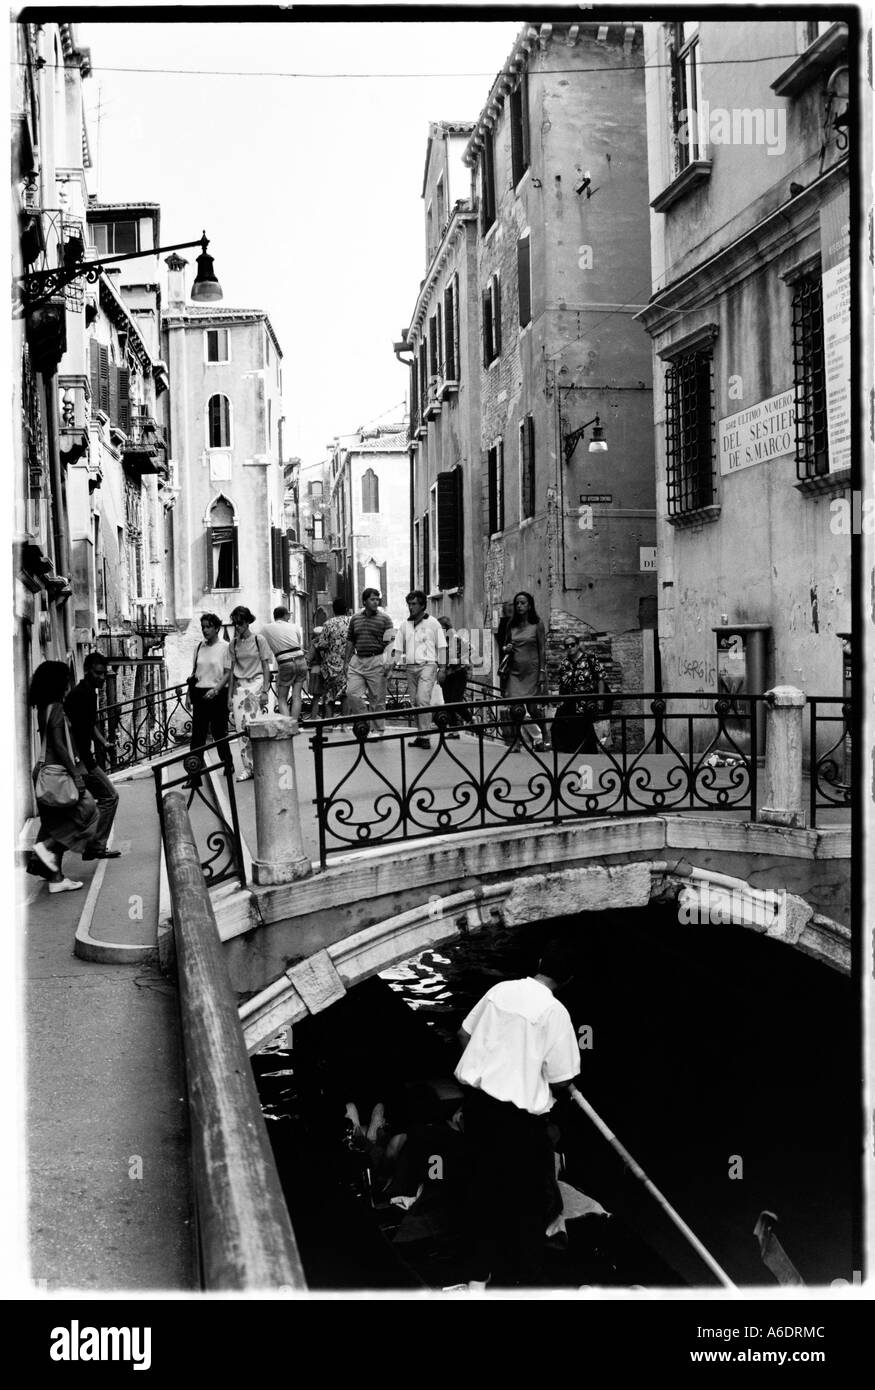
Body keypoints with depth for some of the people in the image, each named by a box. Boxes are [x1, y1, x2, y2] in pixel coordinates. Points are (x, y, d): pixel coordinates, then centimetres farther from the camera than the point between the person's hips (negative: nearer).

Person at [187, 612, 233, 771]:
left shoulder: (225, 647, -4)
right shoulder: (199, 647, 10)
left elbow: (228, 673, -6)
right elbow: (194, 672, 15)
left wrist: (216, 689, -17)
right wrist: (190, 694, 9)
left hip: (218, 694, -4)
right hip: (200, 694, 4)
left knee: (219, 732, 5)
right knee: (197, 734, -2)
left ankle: (228, 765, 26)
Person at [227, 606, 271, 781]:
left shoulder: (258, 640, -3)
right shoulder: (234, 643, 9)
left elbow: (266, 667, -3)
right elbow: (232, 669, 13)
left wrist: (265, 691, -11)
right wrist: (230, 694, 10)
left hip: (256, 683, -4)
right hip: (239, 686, 4)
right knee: (241, 728, 0)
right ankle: (247, 767, 7)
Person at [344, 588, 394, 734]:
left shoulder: (384, 619, 0)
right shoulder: (355, 618, 12)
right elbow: (350, 642, 17)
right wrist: (346, 662, 12)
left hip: (376, 661, -4)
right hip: (357, 661, 4)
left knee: (377, 698, 0)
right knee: (352, 693, -7)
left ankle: (378, 729, 10)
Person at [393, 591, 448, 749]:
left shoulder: (432, 623, 1)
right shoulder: (405, 624, 12)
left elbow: (441, 646, 3)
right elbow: (399, 648, 15)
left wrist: (442, 668, -2)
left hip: (427, 665, -5)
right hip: (410, 666, 5)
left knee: (423, 699, -17)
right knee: (414, 702, 5)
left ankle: (425, 735, -17)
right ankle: (421, 734, 12)